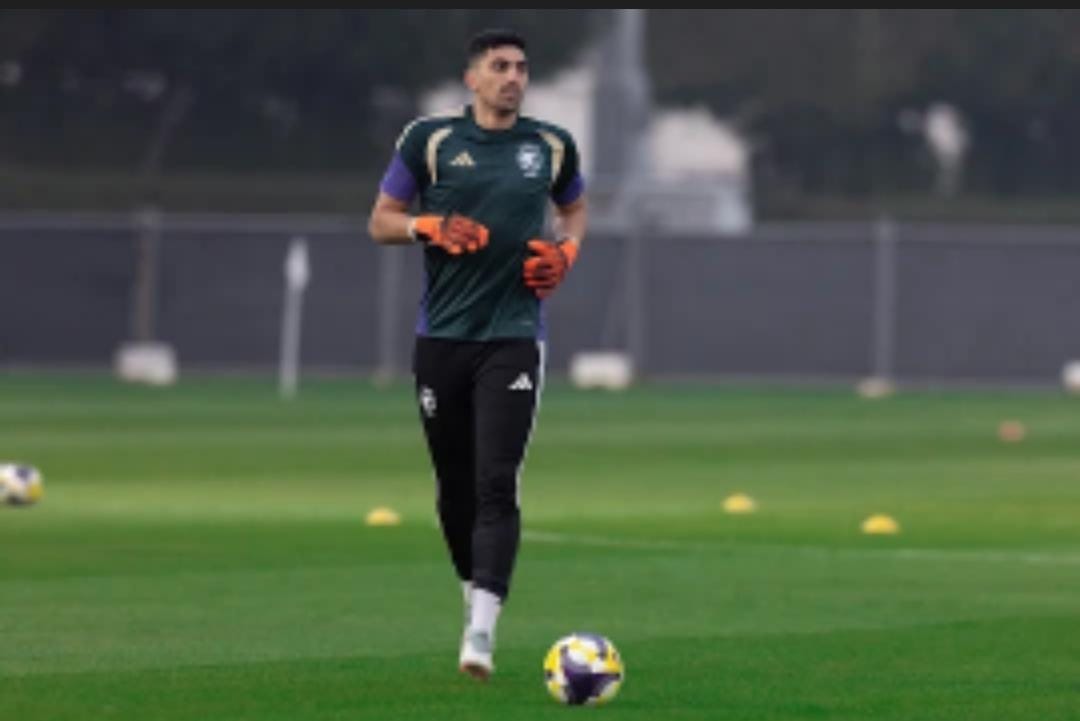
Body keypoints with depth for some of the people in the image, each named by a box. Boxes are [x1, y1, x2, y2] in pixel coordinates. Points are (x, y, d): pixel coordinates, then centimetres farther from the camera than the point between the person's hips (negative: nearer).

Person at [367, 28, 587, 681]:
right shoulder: (430, 139, 1)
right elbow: (382, 222, 6)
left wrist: (566, 252, 3)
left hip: (514, 338, -1)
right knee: (455, 483, 9)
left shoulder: (551, 146, 6)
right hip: (442, 335, 1)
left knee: (497, 483, -13)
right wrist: (430, 227, -14)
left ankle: (481, 632, -20)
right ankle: (475, 591, 32)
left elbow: (574, 208, 24)